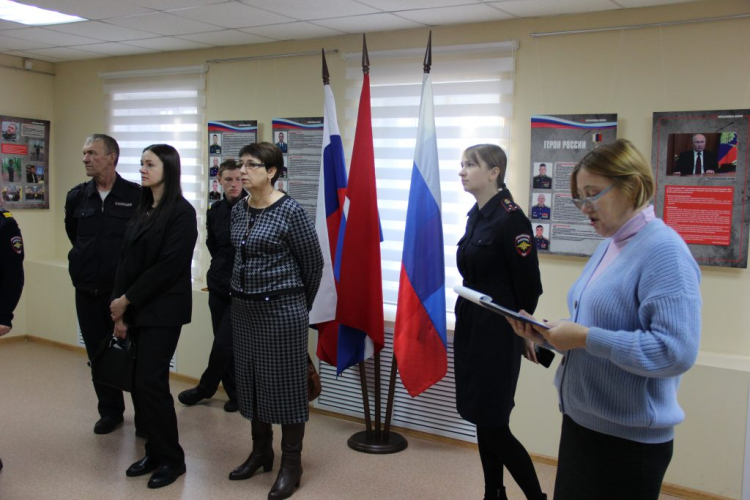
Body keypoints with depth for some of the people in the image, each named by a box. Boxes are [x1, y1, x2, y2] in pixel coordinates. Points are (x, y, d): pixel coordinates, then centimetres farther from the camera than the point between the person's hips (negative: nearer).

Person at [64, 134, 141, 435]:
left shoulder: (136, 196, -10)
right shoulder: (76, 197, 4)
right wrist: (87, 264, 15)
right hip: (87, 291, 4)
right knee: (98, 354, 12)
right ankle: (110, 411, 28)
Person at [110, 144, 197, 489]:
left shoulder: (181, 212, -10)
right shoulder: (142, 210, 12)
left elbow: (169, 266, -17)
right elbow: (126, 260, 8)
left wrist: (126, 300, -11)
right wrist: (119, 308, -1)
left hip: (163, 310, -7)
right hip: (137, 309, 7)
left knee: (150, 382, -6)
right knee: (142, 383, 9)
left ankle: (172, 458, 10)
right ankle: (156, 451, 23)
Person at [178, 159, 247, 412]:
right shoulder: (215, 210, 6)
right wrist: (221, 266, 12)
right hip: (218, 283, 6)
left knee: (223, 343, -2)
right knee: (225, 342, 9)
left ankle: (205, 389, 20)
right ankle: (235, 393, 22)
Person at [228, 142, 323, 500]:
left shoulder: (291, 211, -14)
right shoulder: (238, 211, 6)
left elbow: (313, 262, -6)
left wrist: (301, 304, 6)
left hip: (282, 310, -7)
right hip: (243, 309, 7)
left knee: (285, 383, 3)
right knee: (251, 381, 15)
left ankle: (291, 464, 16)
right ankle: (260, 452, 32)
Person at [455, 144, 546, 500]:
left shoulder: (510, 218, -16)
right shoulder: (475, 215, 9)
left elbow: (528, 284, -14)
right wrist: (467, 319, 17)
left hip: (498, 331, -8)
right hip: (470, 325, 8)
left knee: (494, 424, -3)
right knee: (481, 419, 14)